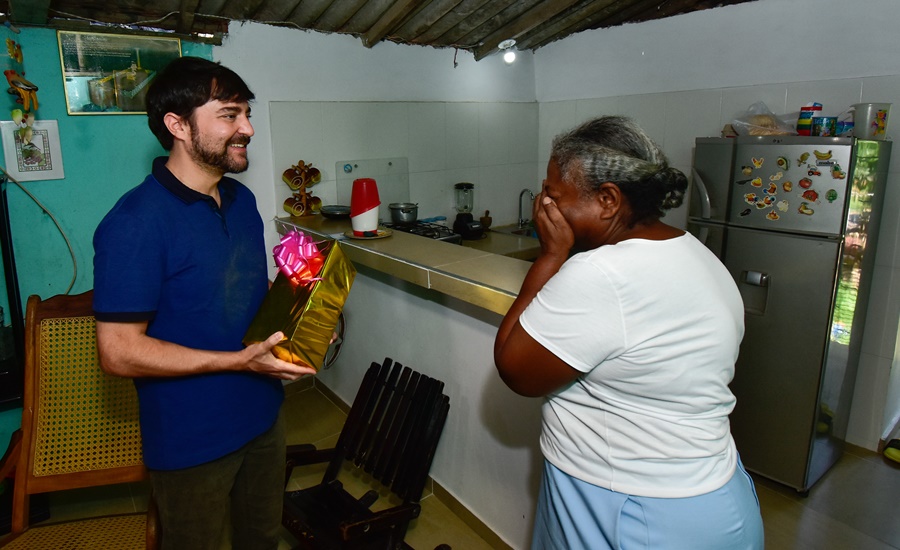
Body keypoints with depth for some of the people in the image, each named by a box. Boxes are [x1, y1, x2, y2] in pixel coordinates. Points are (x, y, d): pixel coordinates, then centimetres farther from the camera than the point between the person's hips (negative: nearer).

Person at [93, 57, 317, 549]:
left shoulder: (242, 200, 3)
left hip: (263, 415, 7)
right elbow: (118, 351, -23)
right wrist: (239, 361, -26)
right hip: (192, 440, -6)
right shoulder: (135, 222, -22)